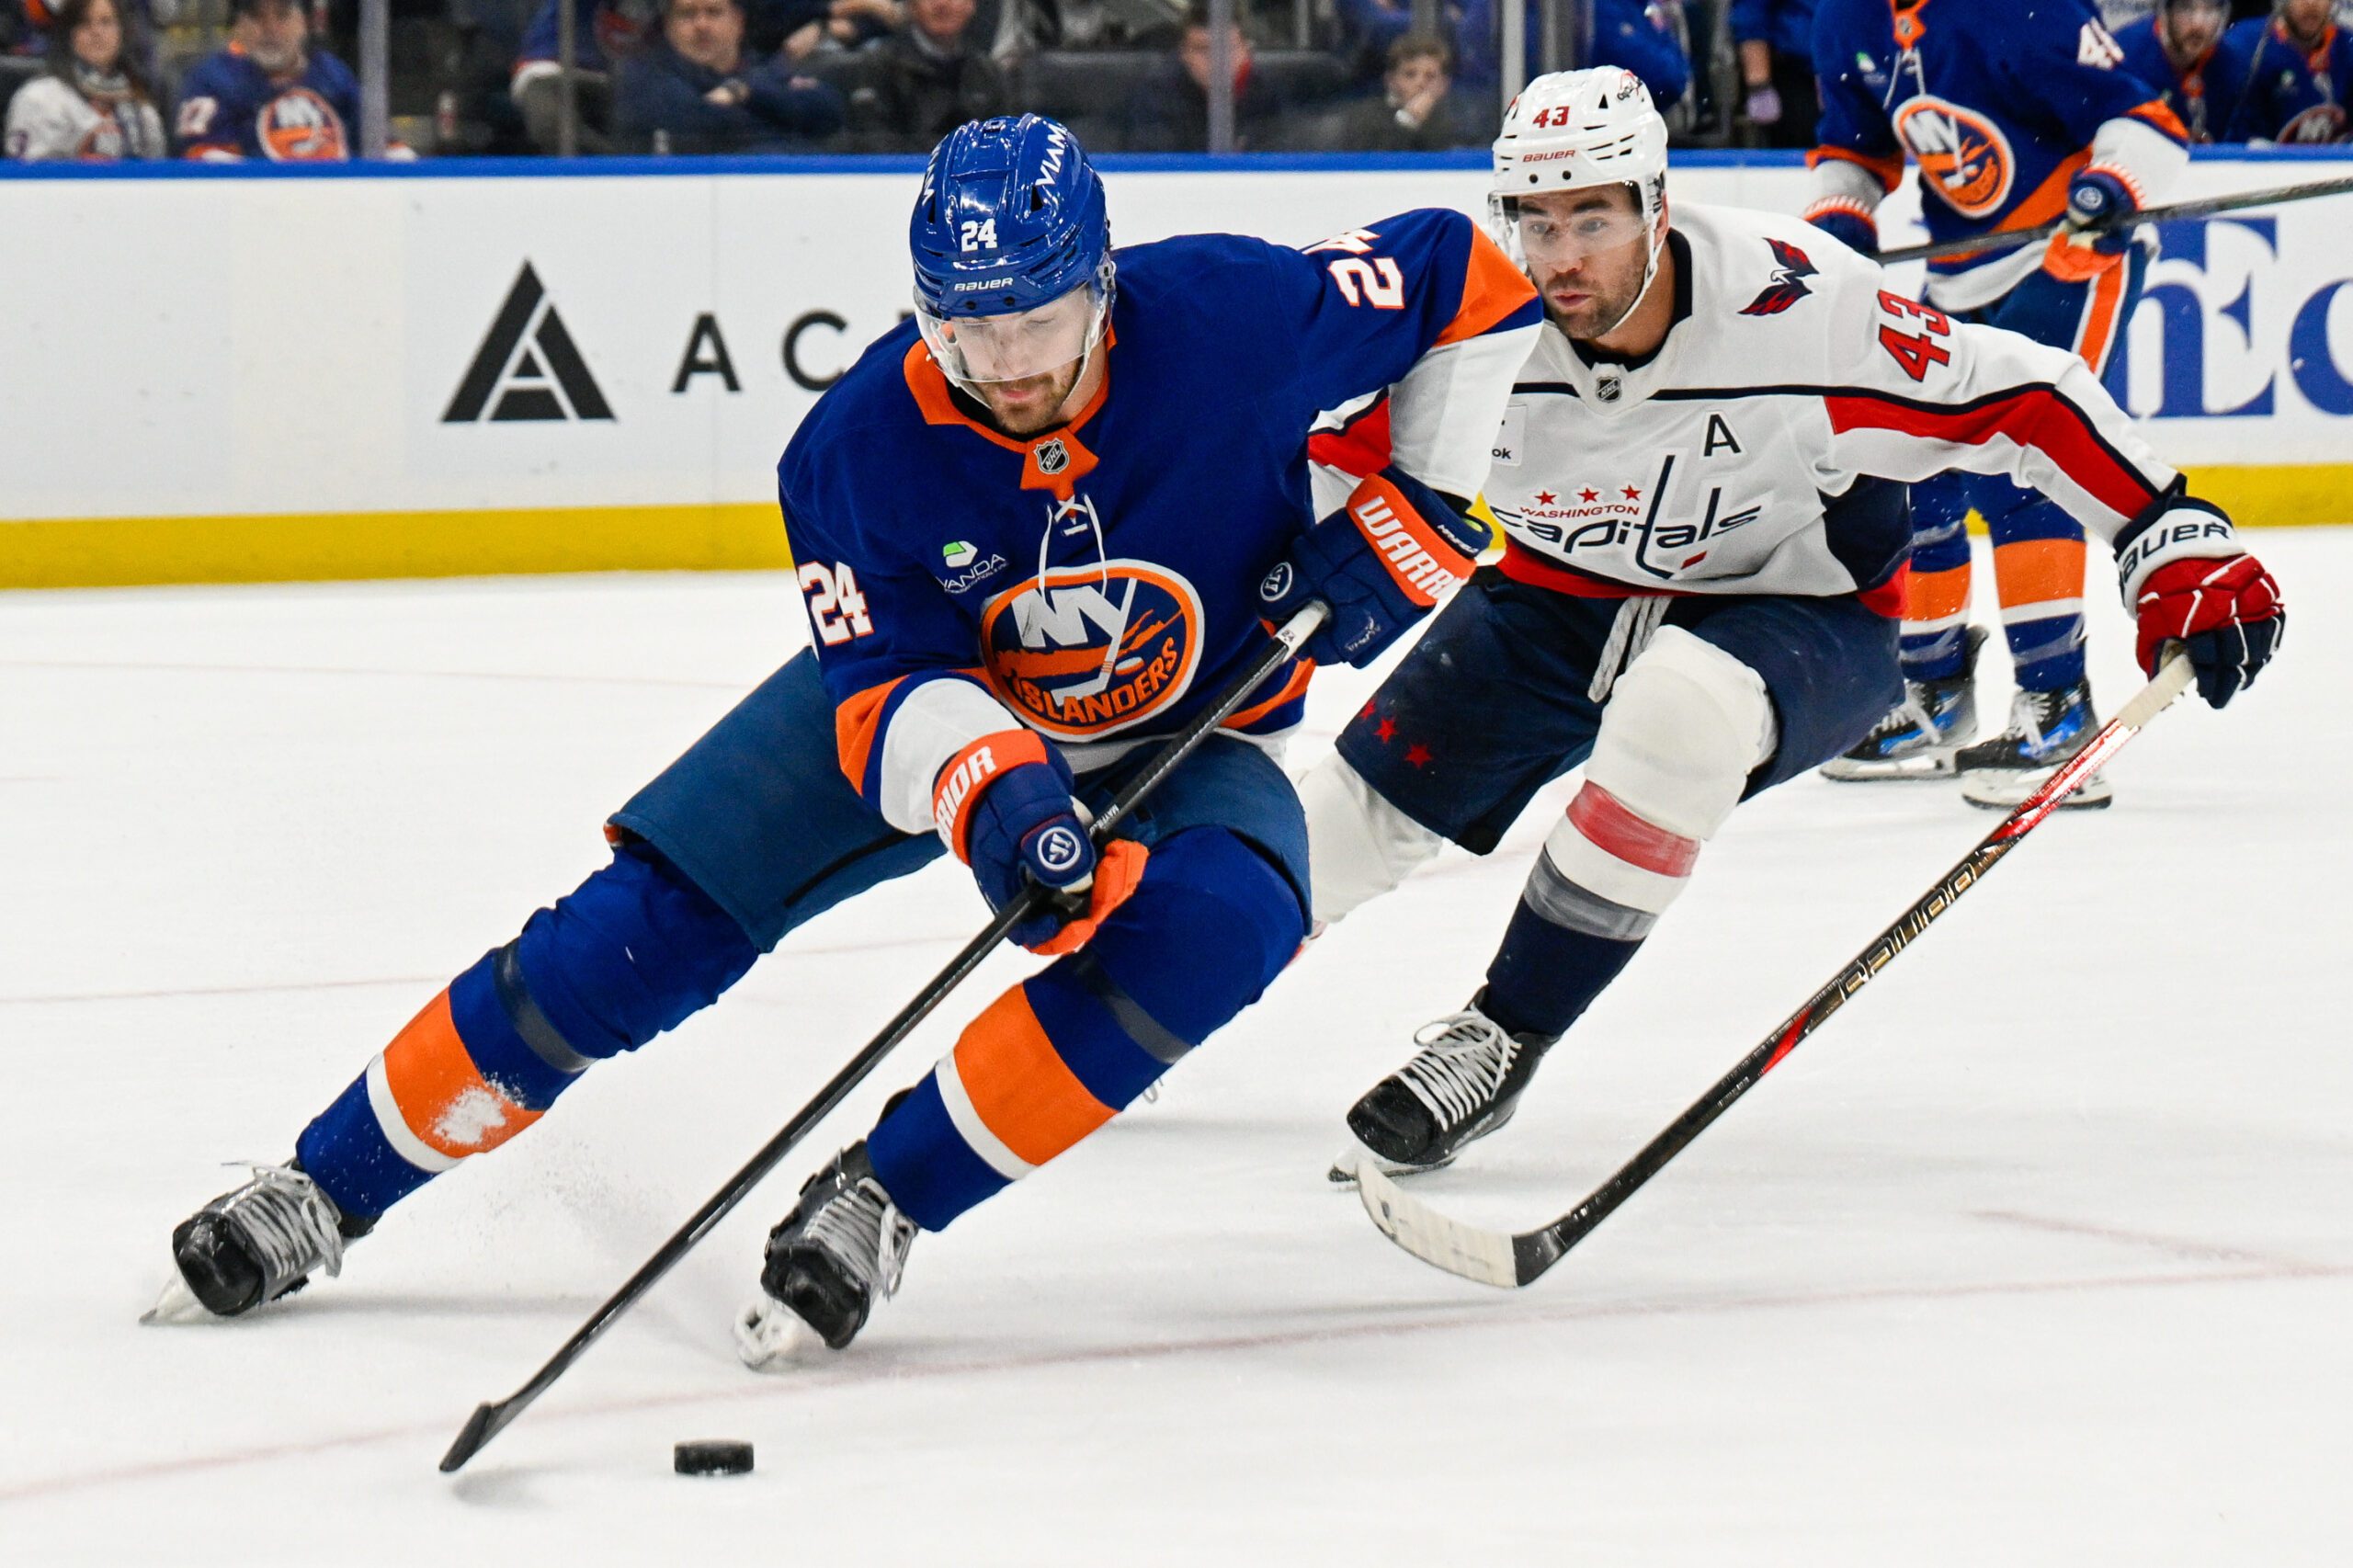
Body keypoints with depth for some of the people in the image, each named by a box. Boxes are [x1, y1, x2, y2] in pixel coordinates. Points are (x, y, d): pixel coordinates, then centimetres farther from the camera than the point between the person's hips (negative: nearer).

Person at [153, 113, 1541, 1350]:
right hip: (932, 695, 0)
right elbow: (891, 688, -25)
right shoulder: (863, 445, -27)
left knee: (1218, 921, -34)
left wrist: (1411, 508, -21)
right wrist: (994, 800, -45)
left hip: (1193, 724, 0)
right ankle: (326, 1189, 3)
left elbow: (1467, 281, -14)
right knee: (646, 928, -11)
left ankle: (885, 1201, -23)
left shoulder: (1235, 318, -30)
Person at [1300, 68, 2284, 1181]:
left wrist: (2179, 546, -22)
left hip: (1801, 619, -4)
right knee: (1360, 807, -1)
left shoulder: (1801, 306, -30)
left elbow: (2016, 398, -20)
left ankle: (1502, 1039, -21)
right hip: (1563, 605, 4)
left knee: (1680, 711, -36)